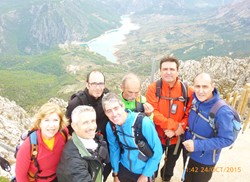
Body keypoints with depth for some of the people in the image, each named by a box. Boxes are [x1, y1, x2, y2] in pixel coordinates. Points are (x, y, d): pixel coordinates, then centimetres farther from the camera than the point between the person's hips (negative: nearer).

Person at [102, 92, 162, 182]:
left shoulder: (143, 122, -28)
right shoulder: (110, 126, -14)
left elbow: (157, 150, -18)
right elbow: (114, 150, 0)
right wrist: (115, 173, 7)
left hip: (145, 171, -3)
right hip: (124, 169, 3)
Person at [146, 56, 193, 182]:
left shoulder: (187, 90, -12)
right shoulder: (153, 88, -16)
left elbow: (189, 115, -11)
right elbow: (153, 112, -21)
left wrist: (177, 130, -25)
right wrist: (174, 125, -26)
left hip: (176, 138, 2)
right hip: (156, 136, -2)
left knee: (171, 163, 28)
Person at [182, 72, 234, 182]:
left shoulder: (222, 111, -29)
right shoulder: (195, 101, -10)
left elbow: (227, 139, -26)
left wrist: (198, 145, -30)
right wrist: (187, 141, -1)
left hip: (205, 160, -5)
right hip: (188, 153, 5)